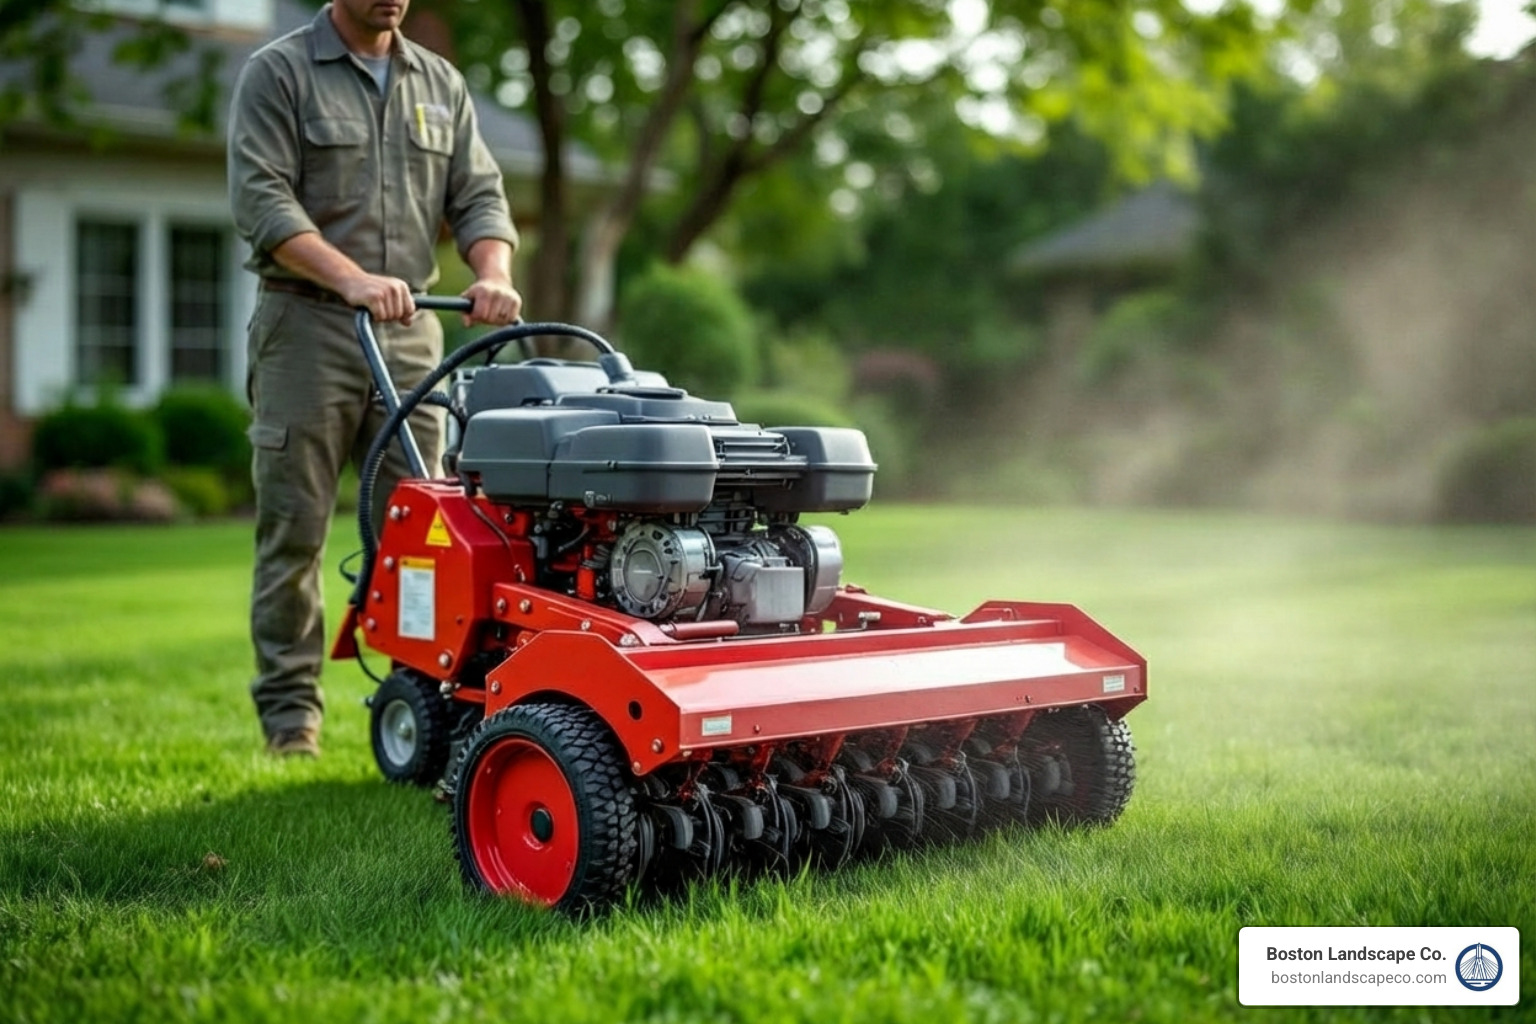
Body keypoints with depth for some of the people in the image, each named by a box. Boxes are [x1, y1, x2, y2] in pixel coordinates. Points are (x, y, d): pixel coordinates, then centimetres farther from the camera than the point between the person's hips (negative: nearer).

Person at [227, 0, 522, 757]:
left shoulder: (440, 84, 14)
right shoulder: (277, 73, 0)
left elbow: (478, 197, 8)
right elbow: (261, 200, -11)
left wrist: (493, 276, -13)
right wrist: (352, 278, -24)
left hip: (411, 333, 4)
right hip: (306, 326, -4)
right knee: (294, 530, 0)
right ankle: (289, 710, 9)